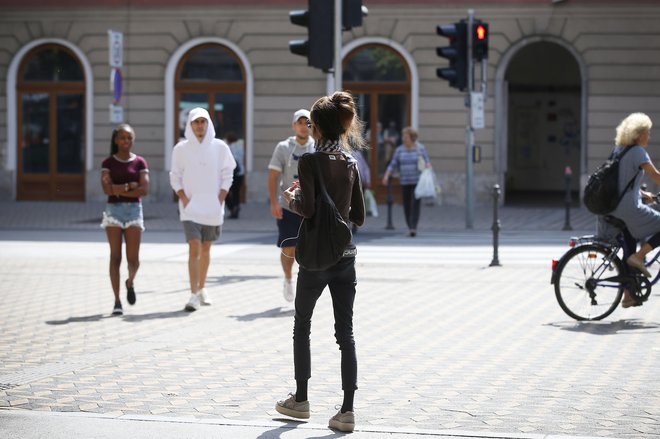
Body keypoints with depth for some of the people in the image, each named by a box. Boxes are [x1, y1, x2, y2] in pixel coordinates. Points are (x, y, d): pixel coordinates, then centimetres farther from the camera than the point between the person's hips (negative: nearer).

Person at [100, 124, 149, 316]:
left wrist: (118, 189, -9)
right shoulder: (108, 163, 4)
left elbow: (144, 190, -6)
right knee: (115, 257, -3)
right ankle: (117, 302, 1)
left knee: (133, 259, -5)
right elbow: (107, 188, -8)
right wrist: (129, 186, -9)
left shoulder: (140, 162, 5)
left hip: (134, 210, 0)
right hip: (113, 210, 0)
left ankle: (130, 282, 29)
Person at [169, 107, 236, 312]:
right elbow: (175, 176, 6)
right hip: (190, 207, -2)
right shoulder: (181, 149, 0)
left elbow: (227, 174, 7)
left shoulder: (219, 147, 2)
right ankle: (194, 295, -17)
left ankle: (202, 288, 29)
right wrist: (184, 199, -6)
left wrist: (220, 199, -3)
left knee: (206, 249, 13)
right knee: (194, 248, -13)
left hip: (212, 207, 2)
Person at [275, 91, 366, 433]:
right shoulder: (350, 162, 7)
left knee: (302, 325, 15)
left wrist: (291, 199, 0)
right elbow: (359, 216, 9)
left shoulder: (310, 160, -11)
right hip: (346, 254, 5)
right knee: (345, 332, 3)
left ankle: (300, 400, 24)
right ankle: (347, 411, -3)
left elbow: (307, 209, -20)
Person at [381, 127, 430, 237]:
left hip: (417, 182, -3)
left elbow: (427, 162, 1)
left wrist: (427, 166, -23)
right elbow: (393, 165, 4)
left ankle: (413, 228, -19)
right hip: (404, 182, 3)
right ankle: (410, 228, 13)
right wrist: (386, 175, -10)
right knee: (406, 206, 2)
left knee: (415, 205, -13)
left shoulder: (420, 148, 1)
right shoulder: (399, 150, 6)